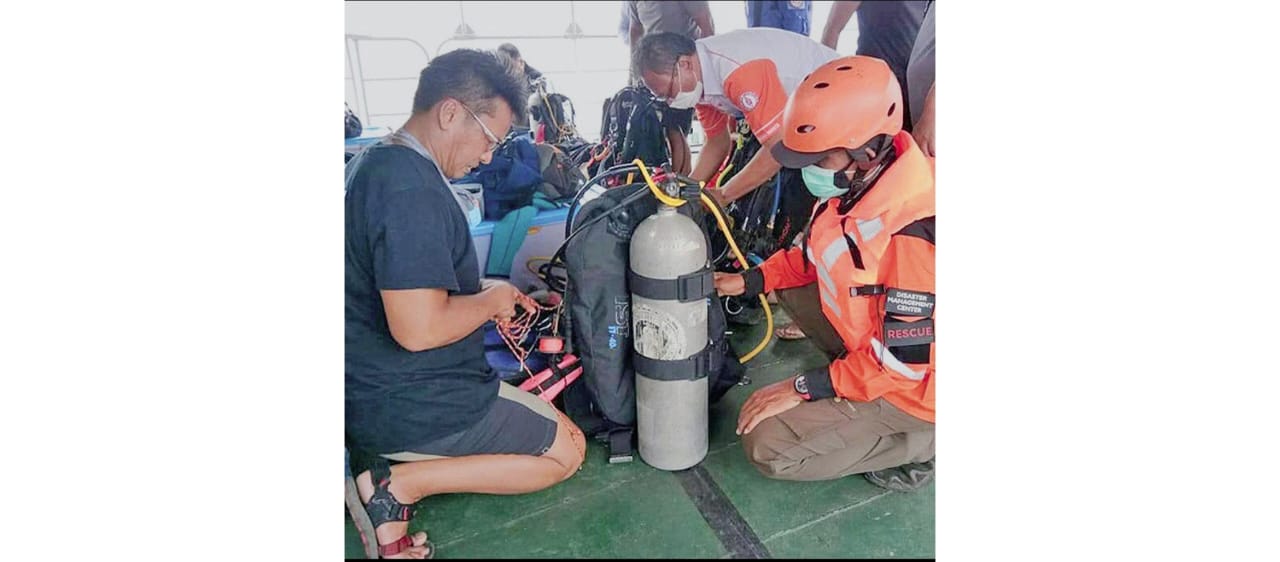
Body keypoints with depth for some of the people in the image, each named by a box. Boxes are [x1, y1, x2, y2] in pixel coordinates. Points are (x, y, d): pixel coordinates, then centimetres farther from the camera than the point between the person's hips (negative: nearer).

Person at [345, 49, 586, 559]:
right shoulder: (412, 187, -26)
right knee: (566, 450, 5)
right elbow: (419, 328, -31)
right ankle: (401, 482, -5)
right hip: (411, 404, -10)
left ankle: (380, 459, 10)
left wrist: (483, 290, 9)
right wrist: (492, 301, -12)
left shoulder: (371, 163, 7)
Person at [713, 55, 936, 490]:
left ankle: (918, 444, 2)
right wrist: (750, 281, -1)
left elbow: (904, 360, -29)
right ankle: (852, 375, 12)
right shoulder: (858, 182, -9)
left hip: (912, 388, -8)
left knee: (767, 447, -11)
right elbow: (815, 253, 9)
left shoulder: (913, 232, -35)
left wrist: (805, 388, -22)